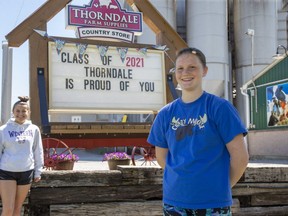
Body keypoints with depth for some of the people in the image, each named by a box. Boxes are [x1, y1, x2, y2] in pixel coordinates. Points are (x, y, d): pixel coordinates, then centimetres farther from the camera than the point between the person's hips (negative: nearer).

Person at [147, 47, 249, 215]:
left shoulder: (220, 107, -6)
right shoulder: (165, 114, 5)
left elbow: (240, 156, -6)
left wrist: (221, 186, 2)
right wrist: (183, 179, 6)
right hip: (173, 201, 3)